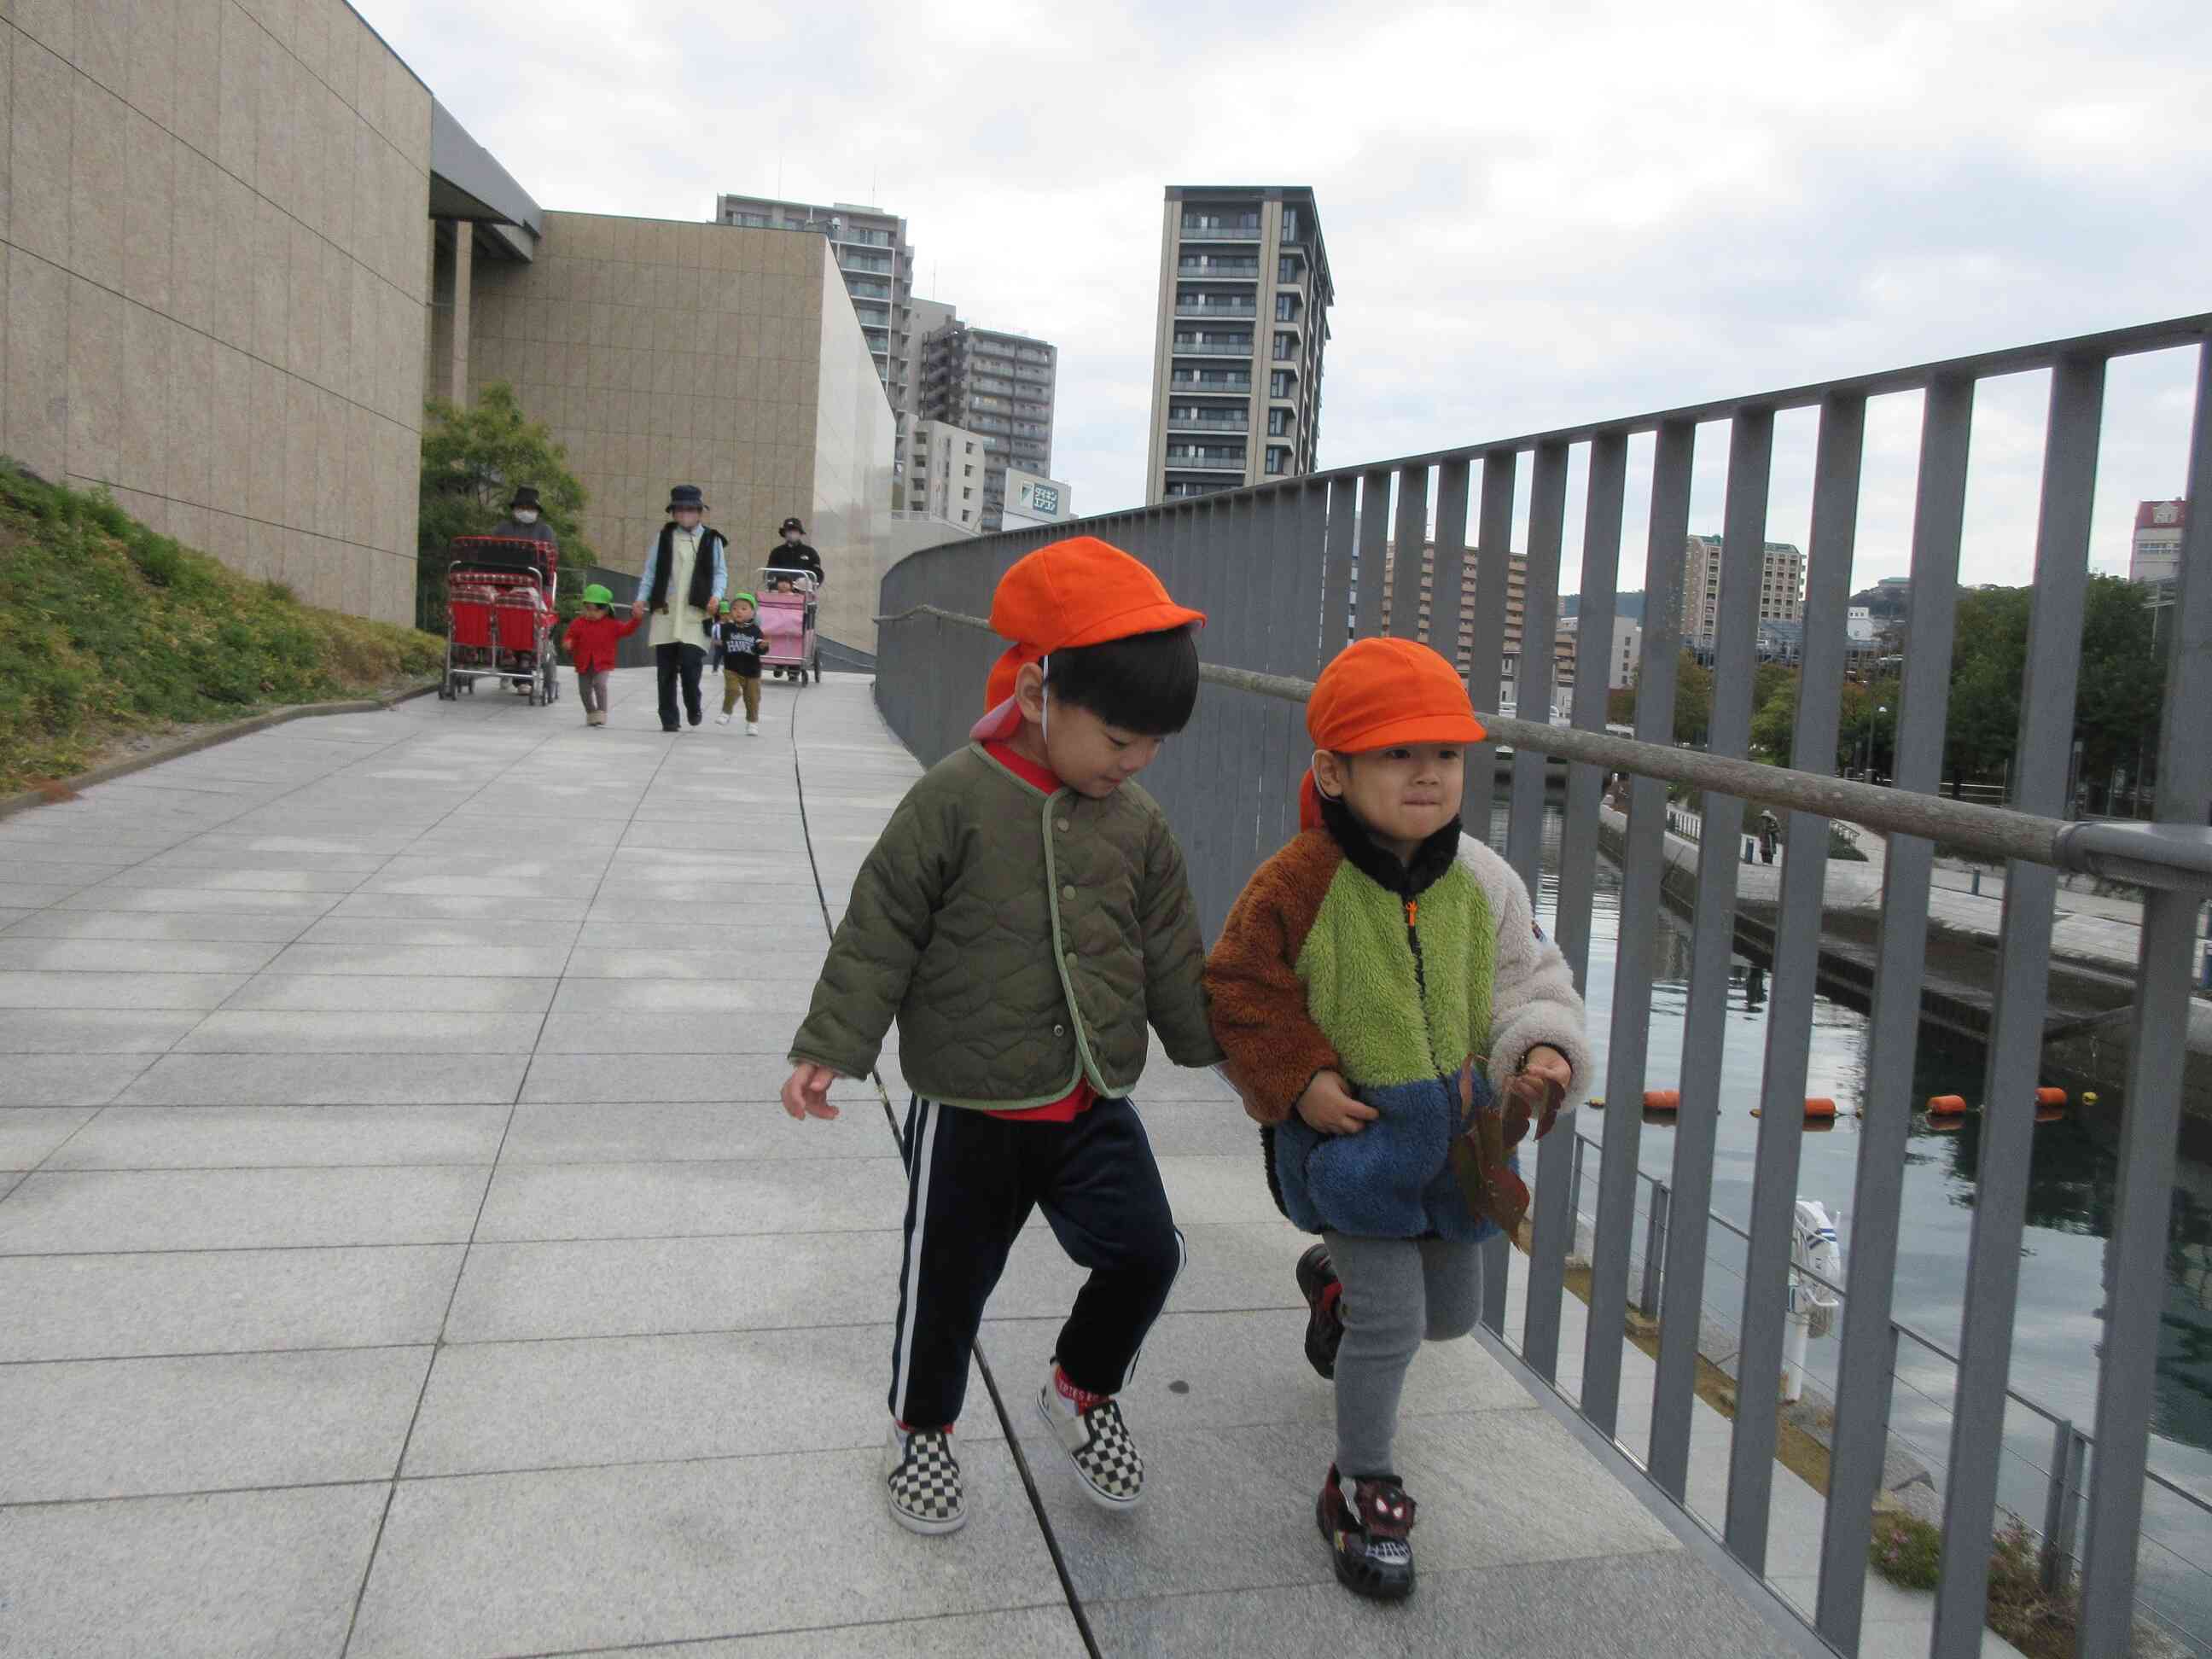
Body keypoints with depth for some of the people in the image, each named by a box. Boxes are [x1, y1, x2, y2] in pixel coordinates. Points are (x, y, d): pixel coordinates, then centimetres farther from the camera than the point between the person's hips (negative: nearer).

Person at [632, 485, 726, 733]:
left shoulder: (711, 540, 6)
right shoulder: (664, 537, 10)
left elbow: (720, 572, 7)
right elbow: (650, 570, 11)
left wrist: (716, 595, -11)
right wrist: (642, 598, 0)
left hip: (695, 614, -2)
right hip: (665, 612, 2)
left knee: (690, 664, -13)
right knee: (666, 669, 3)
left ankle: (693, 708, 13)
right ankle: (668, 719, 13)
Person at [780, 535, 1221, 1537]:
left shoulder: (1137, 824, 1)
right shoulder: (957, 802, -15)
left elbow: (1170, 952, 13)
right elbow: (880, 931, -11)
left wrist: (1218, 1044, 18)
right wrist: (832, 1047, -13)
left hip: (1095, 1102, 4)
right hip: (972, 1107, -4)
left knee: (1144, 1256, 3)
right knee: (949, 1275, 10)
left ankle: (1081, 1390, 31)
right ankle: (922, 1428, 36)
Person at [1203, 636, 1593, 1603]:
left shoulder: (1481, 883, -6)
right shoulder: (1299, 887, -19)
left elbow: (1529, 979, 4)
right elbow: (1240, 994, -10)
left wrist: (1542, 1050, -16)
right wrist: (1299, 1081, -19)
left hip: (1453, 1134, 6)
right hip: (1350, 1135, -5)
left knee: (1452, 1312, 21)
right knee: (1391, 1324, -6)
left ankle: (1334, 1279, 53)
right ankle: (1362, 1490, 19)